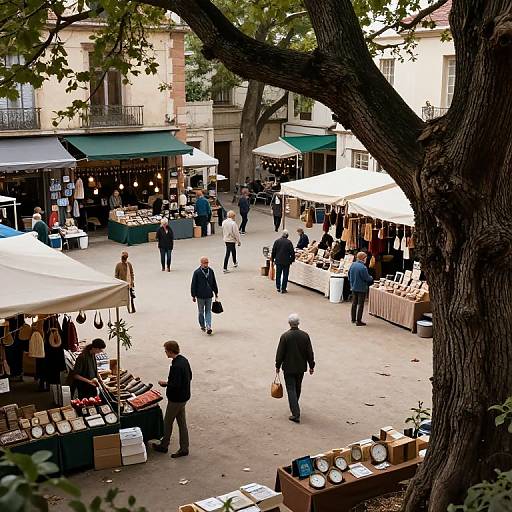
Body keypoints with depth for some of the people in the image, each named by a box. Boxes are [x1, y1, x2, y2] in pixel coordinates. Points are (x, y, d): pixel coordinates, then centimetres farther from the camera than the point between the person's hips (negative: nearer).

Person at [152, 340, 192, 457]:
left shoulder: (176, 366, -27)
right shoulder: (184, 360, 2)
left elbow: (175, 385, -30)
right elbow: (189, 376, 14)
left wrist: (164, 384, -12)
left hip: (176, 399, -9)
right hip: (184, 397, 9)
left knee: (167, 422, 10)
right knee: (182, 423, 14)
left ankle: (164, 446, 26)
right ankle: (184, 449, 20)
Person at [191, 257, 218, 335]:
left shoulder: (211, 271, 2)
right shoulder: (197, 272, -9)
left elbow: (214, 283, 13)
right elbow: (193, 285, -6)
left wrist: (216, 293, 16)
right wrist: (193, 296, -5)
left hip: (209, 295, 2)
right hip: (200, 296, -2)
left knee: (208, 311, 1)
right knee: (201, 312, 10)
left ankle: (208, 327, -4)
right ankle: (202, 326, 23)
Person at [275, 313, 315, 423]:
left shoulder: (285, 336, -15)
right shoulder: (305, 335, -6)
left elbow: (280, 353, -10)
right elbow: (310, 352, -1)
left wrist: (278, 366, 3)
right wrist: (311, 366, 10)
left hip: (288, 368, -4)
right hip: (301, 367, 4)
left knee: (291, 390, -1)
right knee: (297, 388, 21)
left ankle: (296, 414, -8)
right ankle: (295, 407, 40)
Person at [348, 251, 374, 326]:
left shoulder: (352, 265, -1)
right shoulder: (363, 267, -23)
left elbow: (349, 276, 9)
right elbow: (367, 278, -18)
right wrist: (371, 278, 4)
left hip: (354, 287, 7)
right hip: (361, 288, -7)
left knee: (354, 303, 18)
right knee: (360, 304, 1)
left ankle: (353, 319, 27)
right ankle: (359, 321, 4)